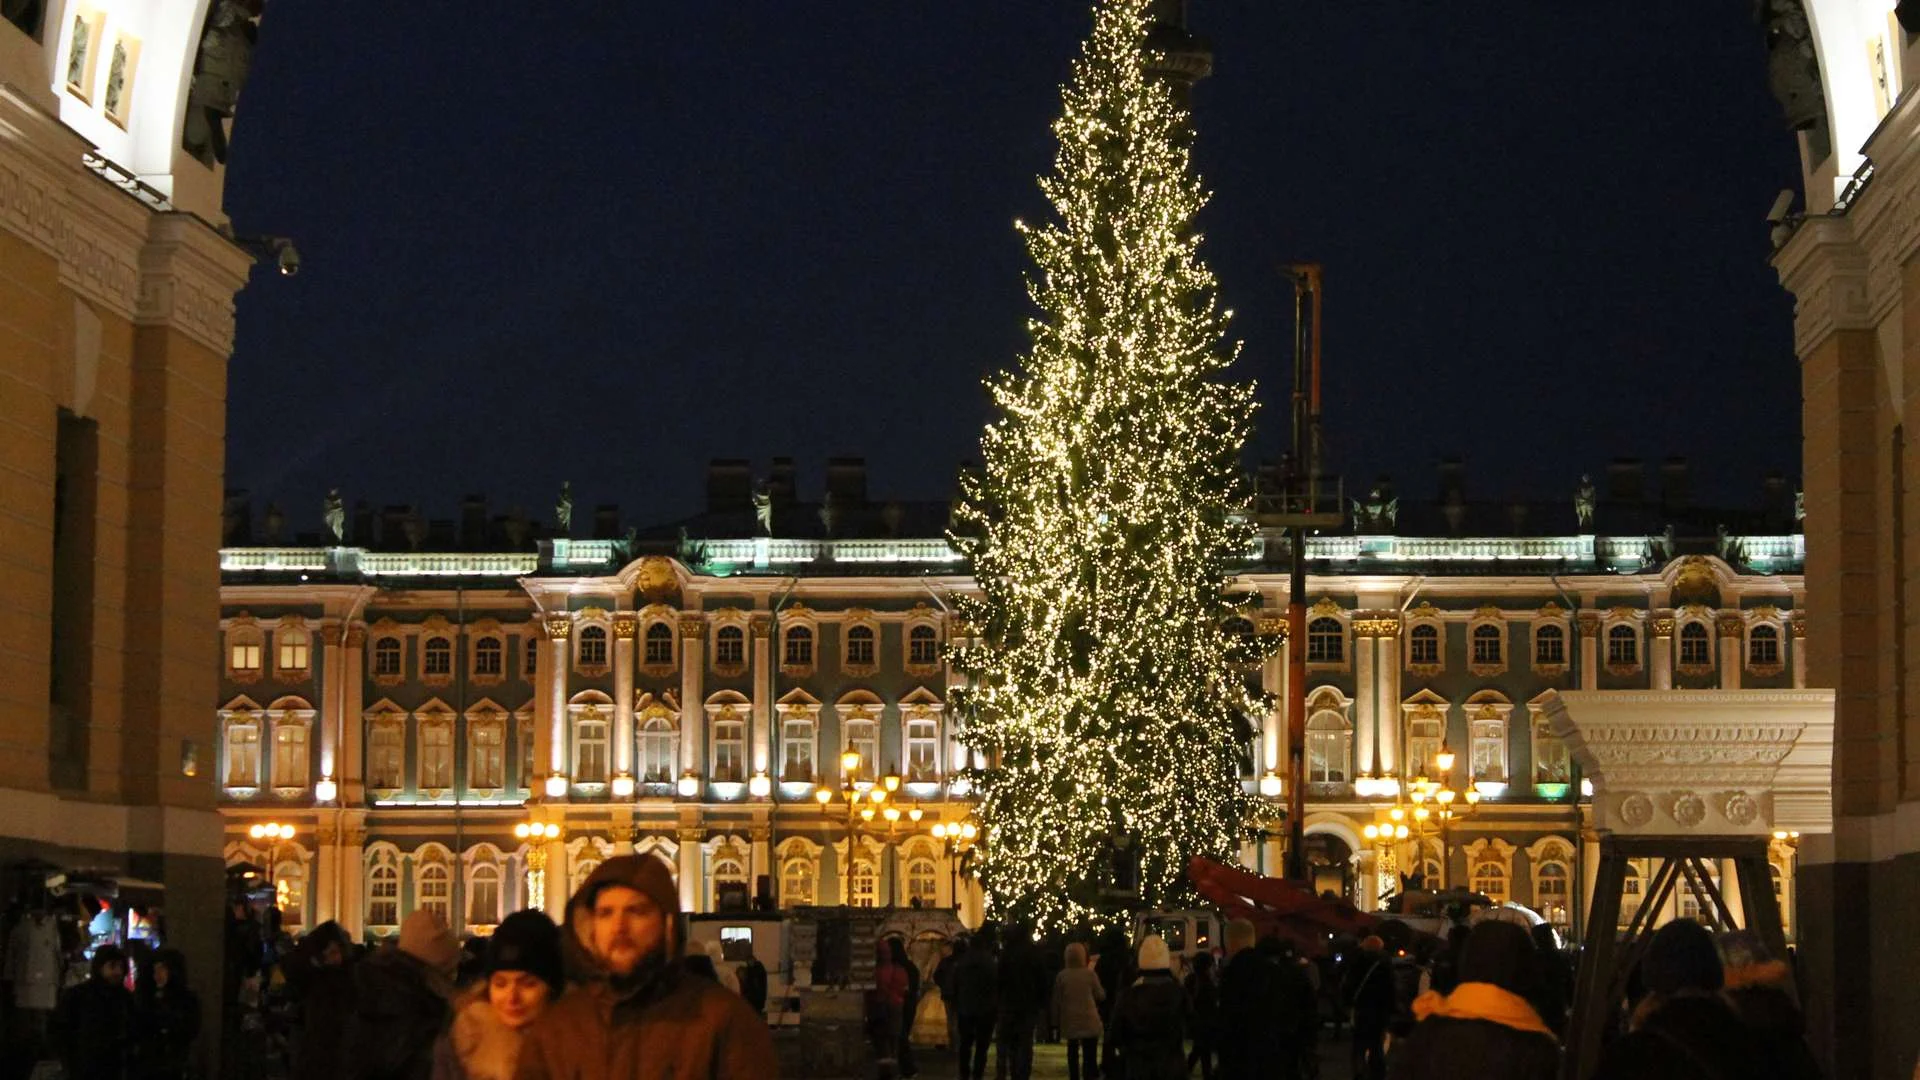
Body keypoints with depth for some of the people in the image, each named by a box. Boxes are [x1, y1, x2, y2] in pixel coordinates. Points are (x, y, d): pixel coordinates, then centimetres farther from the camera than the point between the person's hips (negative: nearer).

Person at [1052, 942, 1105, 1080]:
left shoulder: (1061, 976, -3)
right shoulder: (1090, 973, -8)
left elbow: (1056, 1000, 2)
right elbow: (1100, 995, 3)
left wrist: (1057, 1017, 13)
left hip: (1070, 1021, 3)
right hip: (1088, 1020, -3)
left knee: (1073, 1052, 17)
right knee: (1090, 1054, -2)